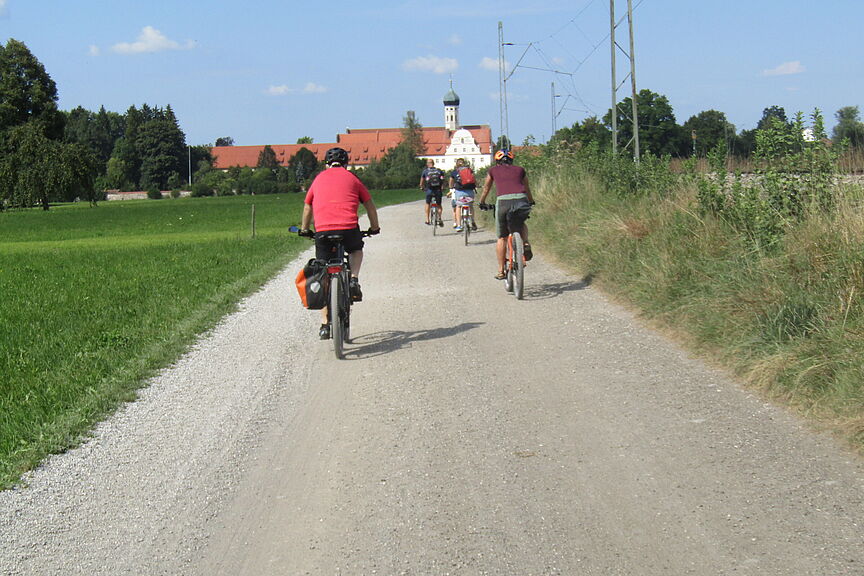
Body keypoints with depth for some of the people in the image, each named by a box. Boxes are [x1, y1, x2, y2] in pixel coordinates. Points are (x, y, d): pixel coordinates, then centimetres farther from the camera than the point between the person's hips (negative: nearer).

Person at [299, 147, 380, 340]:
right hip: (349, 228, -1)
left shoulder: (319, 179, 21)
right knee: (356, 250, 34)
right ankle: (354, 279, 6)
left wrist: (304, 230, 48)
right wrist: (374, 227, 38)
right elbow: (369, 205, 23)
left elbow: (308, 206, 34)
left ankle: (325, 324, 8)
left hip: (322, 231, 1)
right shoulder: (351, 178, 16)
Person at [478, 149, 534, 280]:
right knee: (521, 224, 34)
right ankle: (525, 244, 7)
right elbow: (527, 189, 41)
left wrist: (482, 203, 54)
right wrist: (531, 202, 59)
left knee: (502, 238, 13)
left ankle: (501, 271, 15)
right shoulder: (520, 170, 26)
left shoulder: (493, 170, 23)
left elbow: (486, 189, 36)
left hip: (503, 201, -1)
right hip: (521, 200, 1)